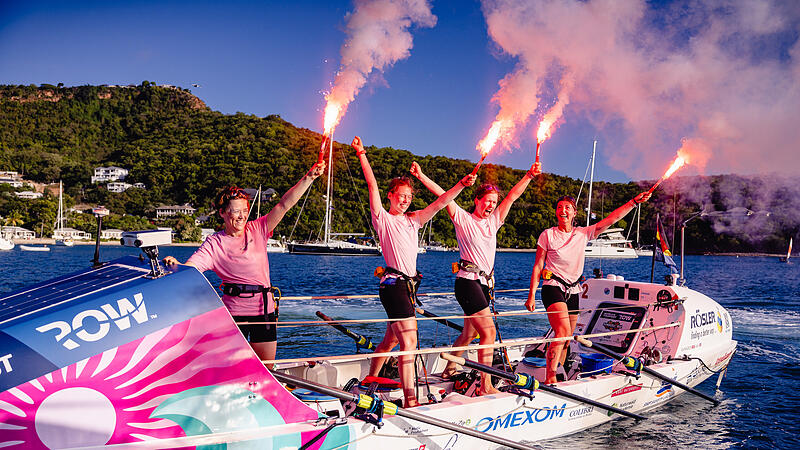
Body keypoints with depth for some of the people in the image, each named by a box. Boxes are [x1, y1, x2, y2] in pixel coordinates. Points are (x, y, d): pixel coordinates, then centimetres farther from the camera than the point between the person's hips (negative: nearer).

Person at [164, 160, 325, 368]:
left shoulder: (258, 230, 4)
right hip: (234, 311, -3)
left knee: (266, 368, 10)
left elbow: (284, 205, -4)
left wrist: (309, 178, -12)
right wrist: (174, 265, -36)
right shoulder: (214, 244, -3)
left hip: (264, 308, 3)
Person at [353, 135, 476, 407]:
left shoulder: (413, 220, 17)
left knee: (390, 340, 16)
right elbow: (373, 186, -6)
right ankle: (410, 400, -13)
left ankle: (370, 382, 32)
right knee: (409, 340, -13)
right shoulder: (382, 218, 0)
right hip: (393, 283, -7)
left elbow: (440, 203, 11)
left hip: (409, 285, 7)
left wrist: (462, 185, 1)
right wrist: (362, 155, -8)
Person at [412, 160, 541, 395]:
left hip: (485, 283, 7)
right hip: (468, 281, -7)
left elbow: (513, 195, 15)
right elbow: (443, 195, -7)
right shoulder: (463, 219, 0)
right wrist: (421, 176, -14)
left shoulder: (493, 221, 15)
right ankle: (486, 386, -11)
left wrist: (529, 175, 8)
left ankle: (450, 369, 35)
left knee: (469, 333, 16)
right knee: (489, 332, -14)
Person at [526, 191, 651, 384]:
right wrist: (532, 295, -5)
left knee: (565, 339, 7)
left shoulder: (583, 234, 6)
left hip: (573, 291, 5)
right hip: (553, 287, -5)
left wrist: (634, 201, -7)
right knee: (563, 331, -23)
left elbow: (610, 219, 1)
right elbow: (538, 266, -1)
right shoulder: (548, 235, -1)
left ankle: (555, 378, 17)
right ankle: (549, 378, -24)